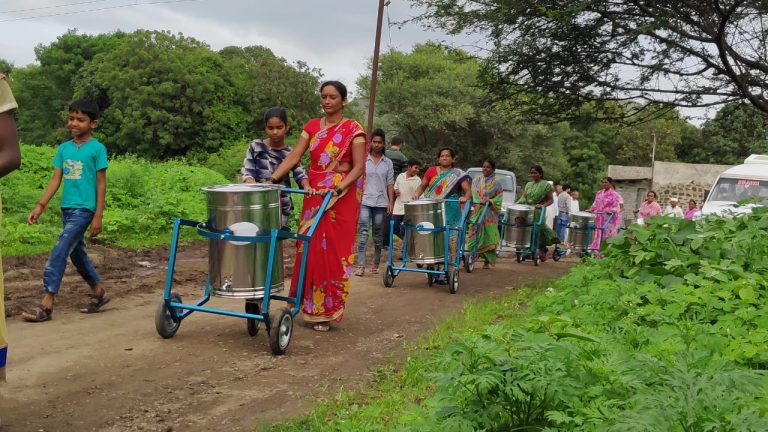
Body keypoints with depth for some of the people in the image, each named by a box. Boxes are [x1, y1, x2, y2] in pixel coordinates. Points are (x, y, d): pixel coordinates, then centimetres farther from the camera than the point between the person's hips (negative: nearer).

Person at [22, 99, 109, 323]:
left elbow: (101, 184, -6)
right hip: (67, 208, 7)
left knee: (58, 253, -12)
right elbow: (56, 180, 10)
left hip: (84, 209, -7)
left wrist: (98, 216, -8)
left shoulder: (97, 149, -6)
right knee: (77, 253, 14)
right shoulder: (64, 148, 10)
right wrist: (40, 206, 3)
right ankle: (99, 293, 29)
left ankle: (46, 304, -9)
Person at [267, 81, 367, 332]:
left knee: (332, 251, -2)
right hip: (314, 195, 4)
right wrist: (272, 179, -10)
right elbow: (294, 156, 3)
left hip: (341, 198, -4)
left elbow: (358, 167, -9)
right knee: (310, 249, 6)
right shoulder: (312, 126, 10)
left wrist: (339, 188, -24)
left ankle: (326, 312, 6)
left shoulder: (353, 129, -3)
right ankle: (309, 305, 18)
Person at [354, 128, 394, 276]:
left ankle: (375, 264, 22)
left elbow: (390, 184, 9)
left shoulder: (388, 163, 10)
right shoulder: (363, 160, 6)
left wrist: (391, 202, 1)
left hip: (381, 203, 2)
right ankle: (361, 266, -14)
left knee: (378, 234, 9)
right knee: (363, 232, -11)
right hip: (365, 201, -2)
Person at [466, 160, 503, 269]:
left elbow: (498, 198, -1)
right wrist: (478, 202, -13)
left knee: (488, 235, -2)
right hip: (478, 212, 2)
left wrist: (489, 201, -17)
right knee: (475, 234, -5)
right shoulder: (476, 180, 11)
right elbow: (473, 194, 4)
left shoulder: (496, 183, 3)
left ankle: (487, 261, 8)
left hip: (490, 214, -2)